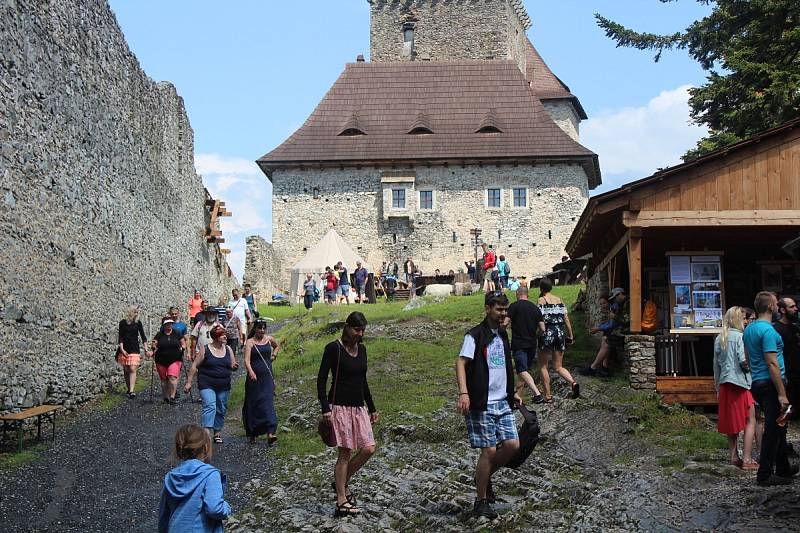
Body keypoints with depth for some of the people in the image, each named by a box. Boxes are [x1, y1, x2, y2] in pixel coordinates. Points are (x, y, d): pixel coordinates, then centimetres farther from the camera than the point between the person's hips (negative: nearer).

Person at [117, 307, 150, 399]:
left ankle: (131, 391, -18)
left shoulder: (138, 322, 3)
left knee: (132, 369, -12)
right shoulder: (123, 323, -1)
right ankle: (128, 389, 19)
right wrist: (122, 349, -12)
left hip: (134, 350, 0)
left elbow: (142, 335, 5)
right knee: (126, 370, 6)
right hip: (124, 349, 1)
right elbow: (120, 337, -3)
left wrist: (145, 348, 1)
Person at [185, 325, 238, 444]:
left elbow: (233, 366, 14)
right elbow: (194, 366, -4)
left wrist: (234, 366, -11)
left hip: (224, 386, 5)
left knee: (221, 410, 11)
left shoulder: (228, 349, 7)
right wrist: (189, 382, -7)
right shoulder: (205, 350, -6)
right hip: (207, 385, -5)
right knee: (210, 406, -20)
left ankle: (217, 432, 24)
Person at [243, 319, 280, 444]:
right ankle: (252, 434, 22)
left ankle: (270, 433, -18)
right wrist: (250, 372, -37)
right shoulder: (250, 342, -6)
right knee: (253, 405, 6)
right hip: (254, 377, -2)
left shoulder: (269, 339, 6)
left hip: (267, 377, 2)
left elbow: (277, 346, 31)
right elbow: (246, 360, -20)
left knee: (268, 403, -9)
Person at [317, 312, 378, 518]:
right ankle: (342, 501, 3)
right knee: (345, 452, -5)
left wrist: (372, 408, 20)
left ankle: (342, 482, 20)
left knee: (369, 449, -1)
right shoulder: (333, 348, -8)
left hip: (358, 407, 7)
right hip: (340, 407, -7)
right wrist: (325, 409, -17)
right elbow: (321, 379, -9)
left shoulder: (362, 349, 12)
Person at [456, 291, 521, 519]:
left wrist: (512, 392, 23)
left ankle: (485, 476, 26)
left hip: (503, 402, 8)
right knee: (489, 450, -6)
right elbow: (460, 363, -17)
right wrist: (463, 393, -29)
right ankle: (481, 502, 8)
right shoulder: (475, 335, -10)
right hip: (482, 404, -7)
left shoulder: (502, 334, 14)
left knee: (512, 445, 2)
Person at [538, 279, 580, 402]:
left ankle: (548, 396, 7)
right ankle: (573, 382, -13)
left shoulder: (541, 300, -5)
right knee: (558, 367, 13)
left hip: (547, 333, -5)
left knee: (543, 366, 8)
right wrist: (570, 336, 15)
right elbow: (566, 320, 8)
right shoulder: (559, 300, 9)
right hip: (560, 333, 5)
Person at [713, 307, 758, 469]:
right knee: (750, 421, -2)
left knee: (731, 420, 13)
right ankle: (747, 459, -8)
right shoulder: (739, 336, -10)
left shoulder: (719, 339, 10)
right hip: (740, 382, -7)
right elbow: (744, 361, -18)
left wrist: (717, 387, 19)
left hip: (724, 383, 7)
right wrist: (750, 366, 3)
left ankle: (734, 456, 16)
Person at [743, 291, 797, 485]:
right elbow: (772, 364, -21)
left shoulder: (749, 329, 13)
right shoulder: (768, 330, -17)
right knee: (773, 429, -4)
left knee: (777, 427, 19)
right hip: (770, 384, -10)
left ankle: (783, 468, 28)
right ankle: (765, 475, 0)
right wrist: (782, 394, -20)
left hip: (757, 383, 10)